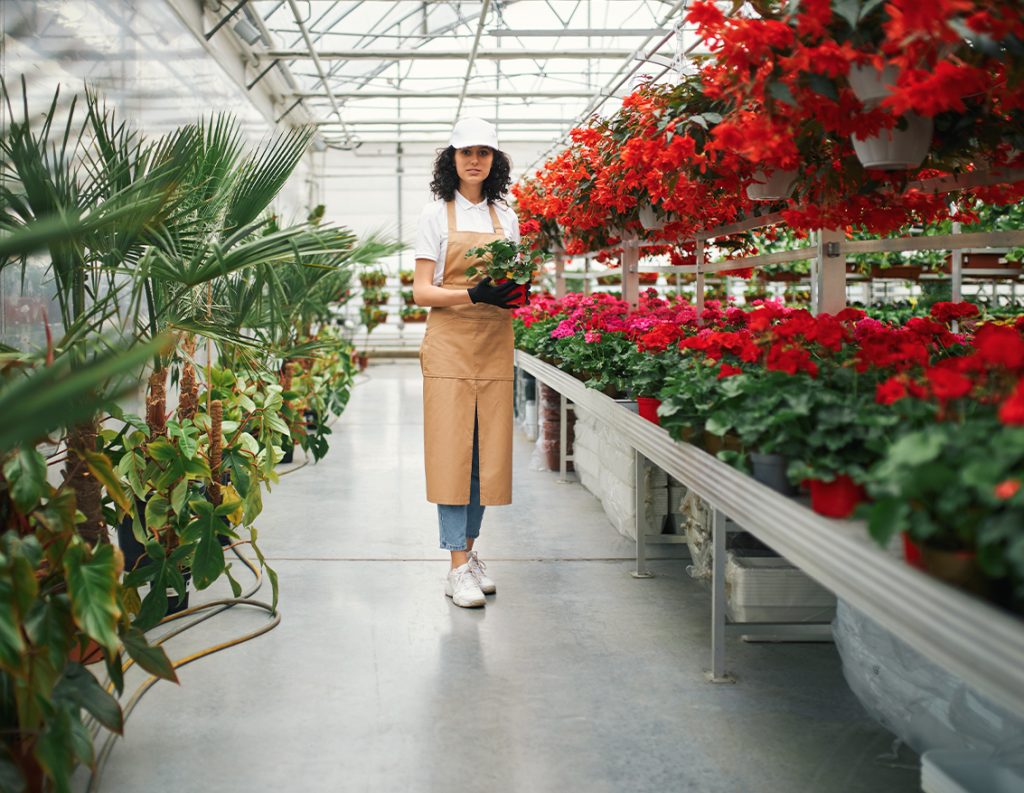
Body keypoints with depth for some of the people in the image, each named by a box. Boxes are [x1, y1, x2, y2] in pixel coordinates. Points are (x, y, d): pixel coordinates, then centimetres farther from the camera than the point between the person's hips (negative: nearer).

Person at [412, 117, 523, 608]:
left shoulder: (506, 217, 13)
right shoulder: (436, 215, 2)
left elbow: (516, 280, 16)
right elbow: (421, 292, -4)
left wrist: (513, 291, -8)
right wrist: (473, 294, -19)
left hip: (495, 346, 4)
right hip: (449, 344, -4)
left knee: (488, 451, 4)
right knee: (451, 450, -7)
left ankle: (469, 550, 18)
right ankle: (458, 568, -5)